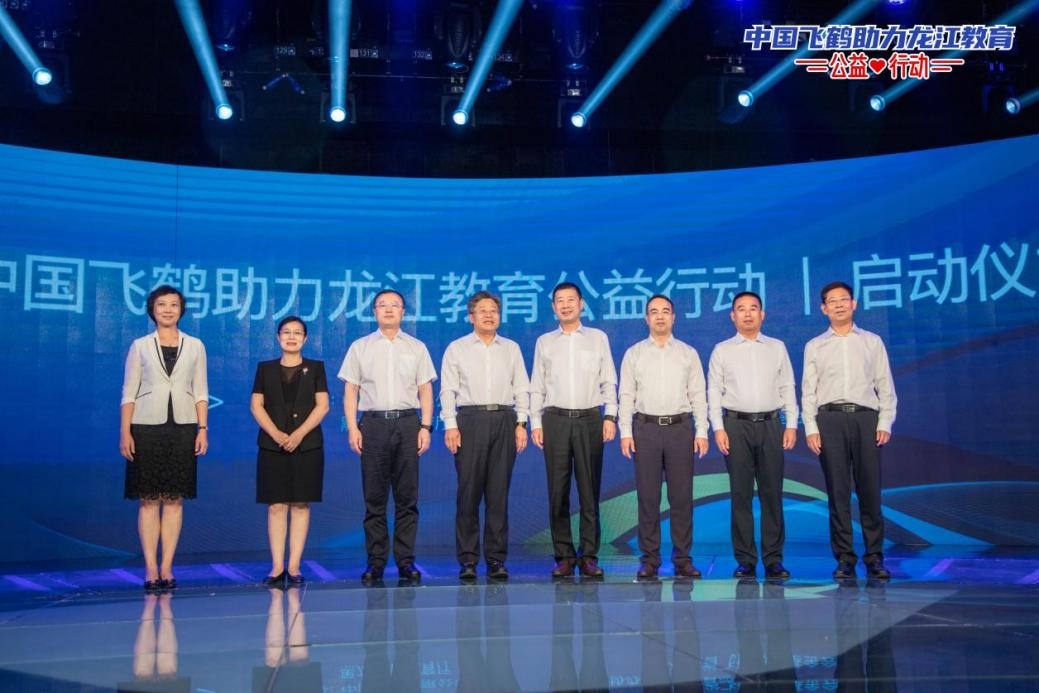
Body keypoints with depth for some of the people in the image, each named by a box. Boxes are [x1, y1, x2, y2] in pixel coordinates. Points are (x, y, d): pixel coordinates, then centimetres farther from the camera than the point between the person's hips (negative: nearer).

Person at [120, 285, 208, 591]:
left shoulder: (194, 346, 9)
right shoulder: (140, 346, 6)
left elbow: (201, 391, 8)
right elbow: (128, 392, 3)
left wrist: (203, 429, -1)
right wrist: (125, 432, -5)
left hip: (182, 428, 1)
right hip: (146, 427, -1)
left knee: (174, 499, 2)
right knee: (149, 500, 0)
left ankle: (166, 568, 7)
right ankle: (150, 569, 3)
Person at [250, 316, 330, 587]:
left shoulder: (315, 368, 9)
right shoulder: (265, 368, 11)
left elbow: (322, 405, 1)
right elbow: (256, 405, 5)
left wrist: (299, 434, -11)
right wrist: (277, 434, -10)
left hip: (307, 445, 0)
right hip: (272, 446, 1)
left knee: (301, 504, -1)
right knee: (276, 505, -2)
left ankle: (294, 566, 3)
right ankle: (277, 567, 1)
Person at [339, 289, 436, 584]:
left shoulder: (417, 348, 12)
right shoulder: (360, 347, 10)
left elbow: (425, 390, 9)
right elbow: (350, 390, 7)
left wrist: (426, 427, -1)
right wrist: (352, 428, -3)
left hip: (407, 423, 1)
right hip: (373, 423, 0)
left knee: (407, 498, 0)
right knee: (374, 498, 1)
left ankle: (405, 560, 6)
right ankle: (375, 562, 6)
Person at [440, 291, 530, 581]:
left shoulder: (511, 348, 15)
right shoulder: (457, 348, 8)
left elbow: (522, 388, 12)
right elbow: (448, 390, 3)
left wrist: (521, 423, 2)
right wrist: (450, 425, -7)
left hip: (504, 420, 2)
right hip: (470, 419, -2)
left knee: (499, 492, 2)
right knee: (468, 491, -3)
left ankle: (497, 559, 8)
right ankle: (468, 559, 3)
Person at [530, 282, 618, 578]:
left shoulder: (598, 338, 10)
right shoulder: (544, 342, 12)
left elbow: (609, 381, 7)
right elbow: (537, 387, 11)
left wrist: (610, 416, -3)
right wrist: (535, 423, 3)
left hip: (590, 419, -1)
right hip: (555, 420, 1)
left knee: (589, 490, 0)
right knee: (558, 491, 1)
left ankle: (589, 556, 6)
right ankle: (563, 556, 8)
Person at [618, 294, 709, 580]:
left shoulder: (688, 353, 10)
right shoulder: (634, 353, 9)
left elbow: (698, 395, 7)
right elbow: (626, 395, 6)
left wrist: (702, 432, -1)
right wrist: (625, 432, -2)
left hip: (680, 428, 0)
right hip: (646, 428, 0)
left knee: (681, 497, 1)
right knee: (647, 497, 1)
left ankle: (683, 559, 9)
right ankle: (649, 560, 8)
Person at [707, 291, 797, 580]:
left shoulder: (777, 348, 12)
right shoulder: (722, 350, 8)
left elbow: (788, 388, 10)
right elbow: (714, 391, 5)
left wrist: (791, 425, 1)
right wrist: (718, 428, -4)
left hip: (770, 424, 1)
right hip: (736, 425, -1)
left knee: (772, 493, 0)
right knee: (741, 494, 0)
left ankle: (774, 559, 6)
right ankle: (745, 560, 6)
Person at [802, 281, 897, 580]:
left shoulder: (872, 341, 13)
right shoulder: (814, 346, 13)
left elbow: (885, 386, 9)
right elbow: (808, 390, 8)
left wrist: (885, 423, -1)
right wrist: (810, 428, -2)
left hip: (866, 418, 0)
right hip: (830, 419, 0)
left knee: (870, 490, -2)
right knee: (837, 492, 0)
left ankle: (874, 557, 5)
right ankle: (844, 558, 5)